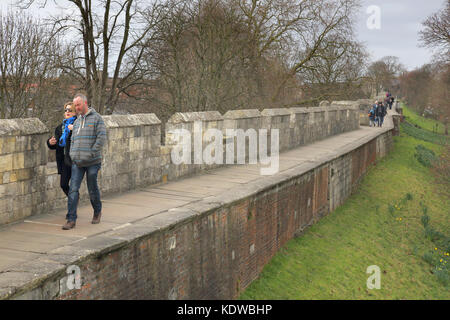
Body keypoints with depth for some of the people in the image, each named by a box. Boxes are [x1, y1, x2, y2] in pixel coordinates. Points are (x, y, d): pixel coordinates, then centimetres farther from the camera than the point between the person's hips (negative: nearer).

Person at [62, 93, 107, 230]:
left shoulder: (96, 118, -2)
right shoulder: (77, 121, 16)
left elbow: (102, 137, -10)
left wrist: (91, 153, -13)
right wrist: (72, 154, 7)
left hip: (92, 162, -5)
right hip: (77, 162, 5)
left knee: (92, 189, 6)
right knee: (73, 190, -5)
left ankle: (97, 212, 30)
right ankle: (71, 219, -5)